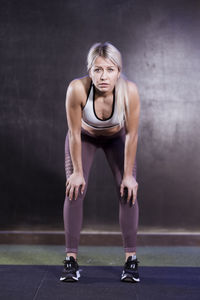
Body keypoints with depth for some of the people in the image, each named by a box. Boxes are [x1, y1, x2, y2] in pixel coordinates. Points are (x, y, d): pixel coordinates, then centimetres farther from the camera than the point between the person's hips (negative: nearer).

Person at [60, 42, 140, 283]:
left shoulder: (129, 91, -37)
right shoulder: (77, 89, -38)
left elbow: (132, 135, -23)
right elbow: (74, 133, -25)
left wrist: (128, 175, -16)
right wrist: (77, 171, -16)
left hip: (118, 137, 0)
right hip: (85, 136, 0)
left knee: (128, 192, -9)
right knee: (74, 190, -11)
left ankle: (131, 259, 2)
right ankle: (71, 259, 0)